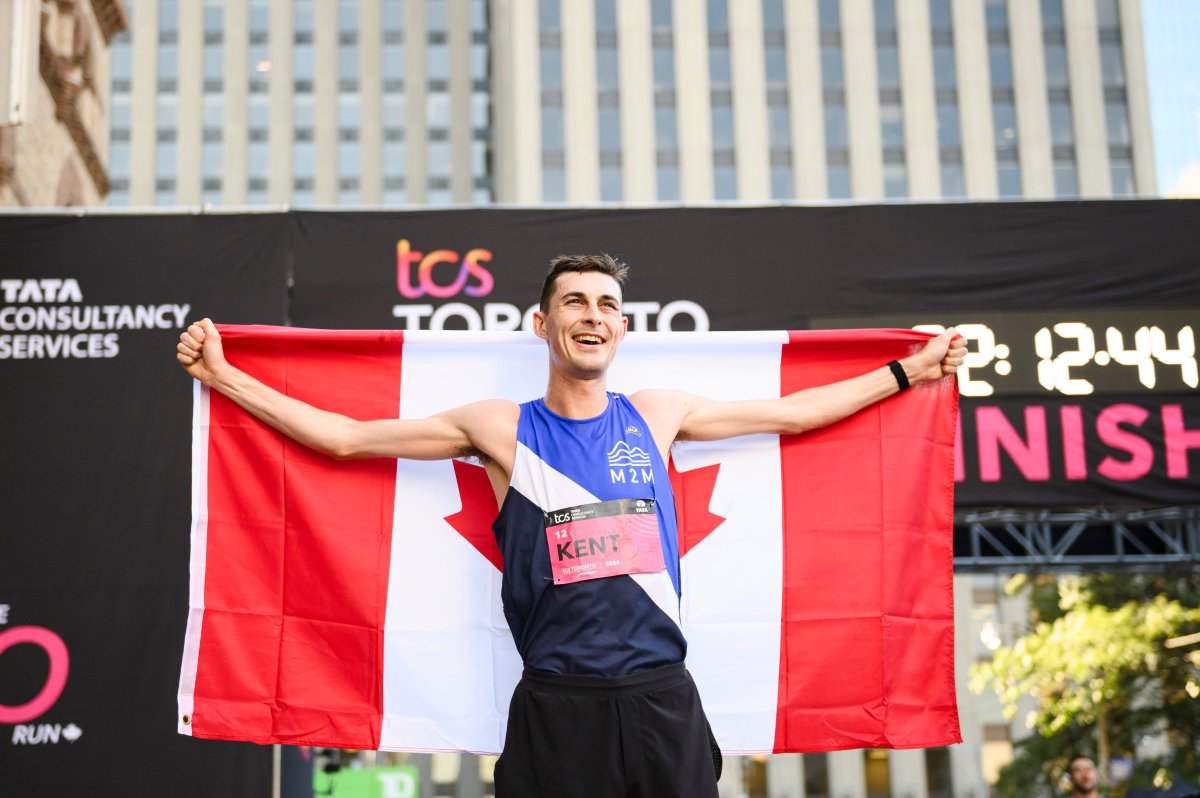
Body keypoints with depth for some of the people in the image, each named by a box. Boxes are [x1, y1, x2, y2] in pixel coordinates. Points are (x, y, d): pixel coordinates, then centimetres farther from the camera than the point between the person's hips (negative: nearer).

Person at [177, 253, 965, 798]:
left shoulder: (656, 415, 9)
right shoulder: (500, 428, 2)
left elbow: (792, 412, 19)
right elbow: (345, 435, 5)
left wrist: (909, 371, 23)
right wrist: (221, 374, 5)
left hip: (663, 698, 2)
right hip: (555, 705, -2)